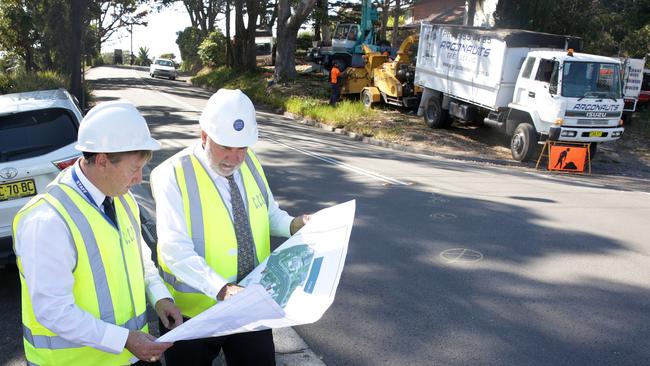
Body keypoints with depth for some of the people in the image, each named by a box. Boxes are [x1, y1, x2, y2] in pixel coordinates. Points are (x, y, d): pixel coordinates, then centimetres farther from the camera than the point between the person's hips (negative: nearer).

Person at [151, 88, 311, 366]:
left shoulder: (249, 162, -1)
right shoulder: (174, 176, -18)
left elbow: (269, 213, 13)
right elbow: (176, 251, -26)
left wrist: (294, 225, -8)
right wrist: (221, 289, -38)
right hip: (194, 311, -4)